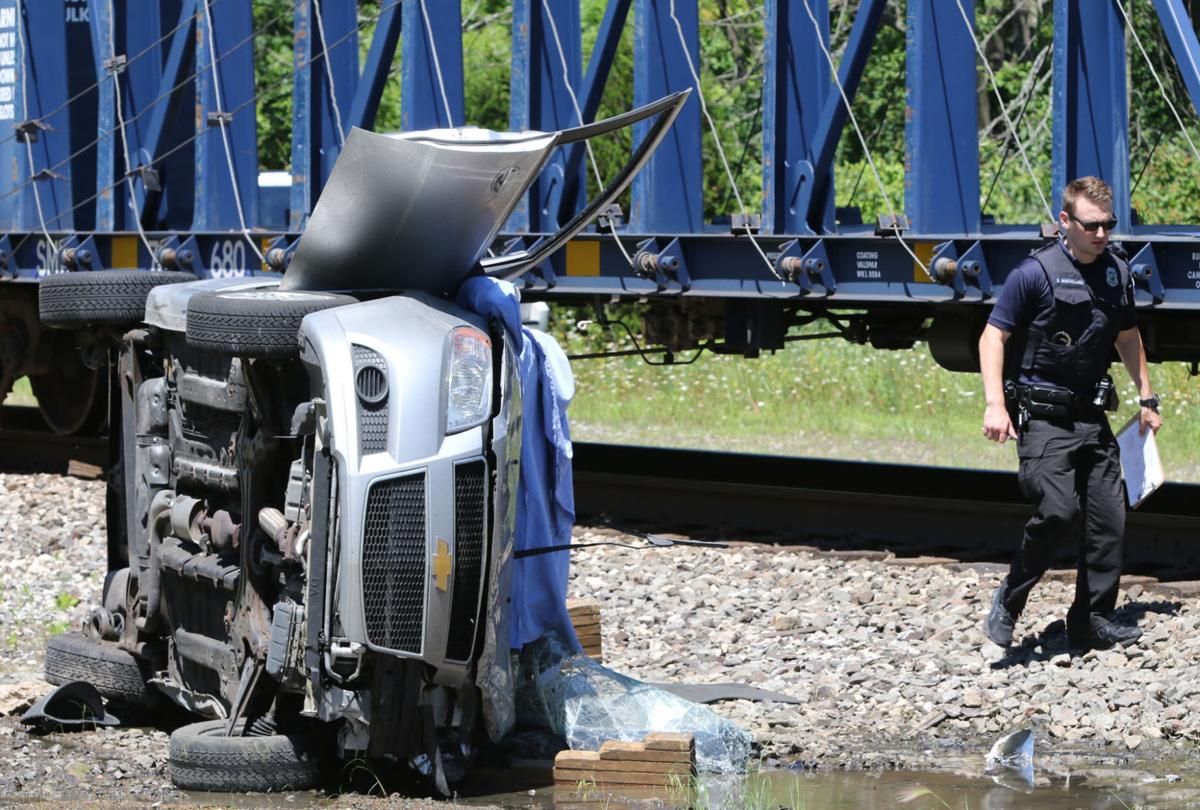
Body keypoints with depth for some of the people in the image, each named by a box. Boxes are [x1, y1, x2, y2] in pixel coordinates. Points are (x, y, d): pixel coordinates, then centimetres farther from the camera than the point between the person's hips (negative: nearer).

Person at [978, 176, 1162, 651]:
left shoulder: (1117, 273, 9)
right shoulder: (1035, 273, -10)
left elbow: (1127, 338, 25)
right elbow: (993, 336, -8)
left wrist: (1146, 399, 27)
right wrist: (995, 403, -18)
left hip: (1093, 418, 6)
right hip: (1042, 416, -6)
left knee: (1109, 518, 1)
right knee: (1059, 510, -21)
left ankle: (1092, 621, 12)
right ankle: (1008, 602, -2)